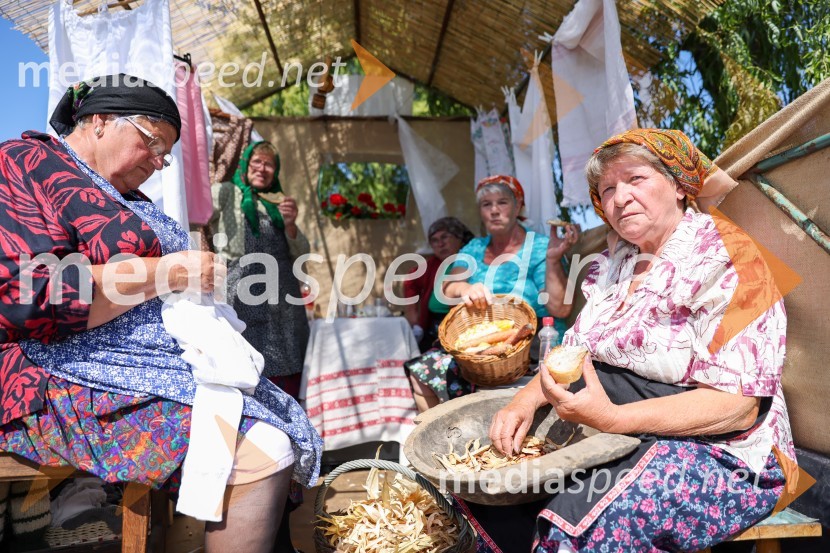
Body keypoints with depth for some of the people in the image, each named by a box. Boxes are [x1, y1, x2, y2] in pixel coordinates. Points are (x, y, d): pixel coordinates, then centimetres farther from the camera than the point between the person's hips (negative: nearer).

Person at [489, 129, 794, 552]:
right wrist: (528, 397, -9)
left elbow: (737, 405, -19)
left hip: (715, 451, -6)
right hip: (606, 436, 7)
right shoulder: (615, 262, 10)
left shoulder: (723, 259, -13)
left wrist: (611, 418, -29)